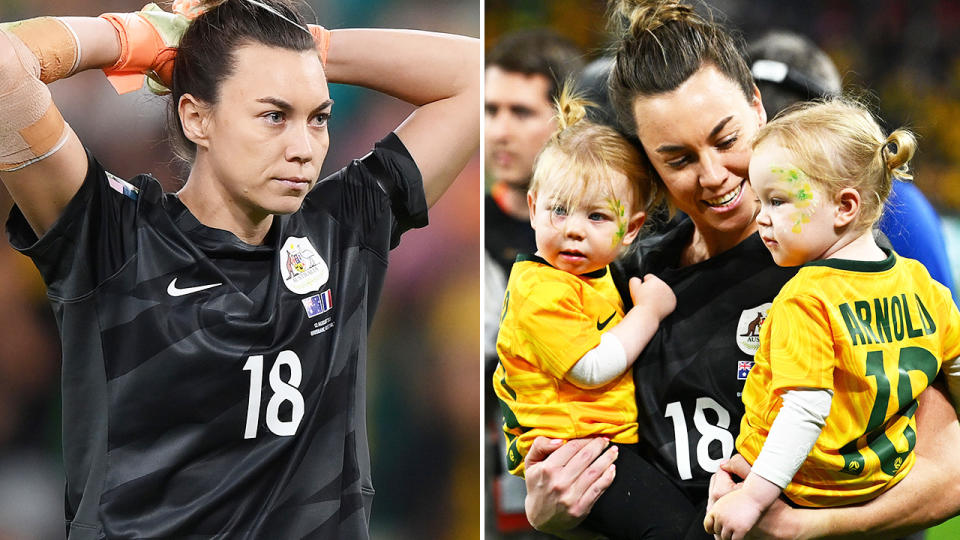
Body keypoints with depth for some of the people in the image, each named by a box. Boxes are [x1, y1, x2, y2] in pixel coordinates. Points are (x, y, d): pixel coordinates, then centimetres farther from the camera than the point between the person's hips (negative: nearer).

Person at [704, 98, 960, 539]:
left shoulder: (806, 300, -22)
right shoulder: (920, 283, 0)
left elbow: (806, 410, -28)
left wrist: (753, 497, -28)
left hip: (804, 489, -8)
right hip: (887, 477, 8)